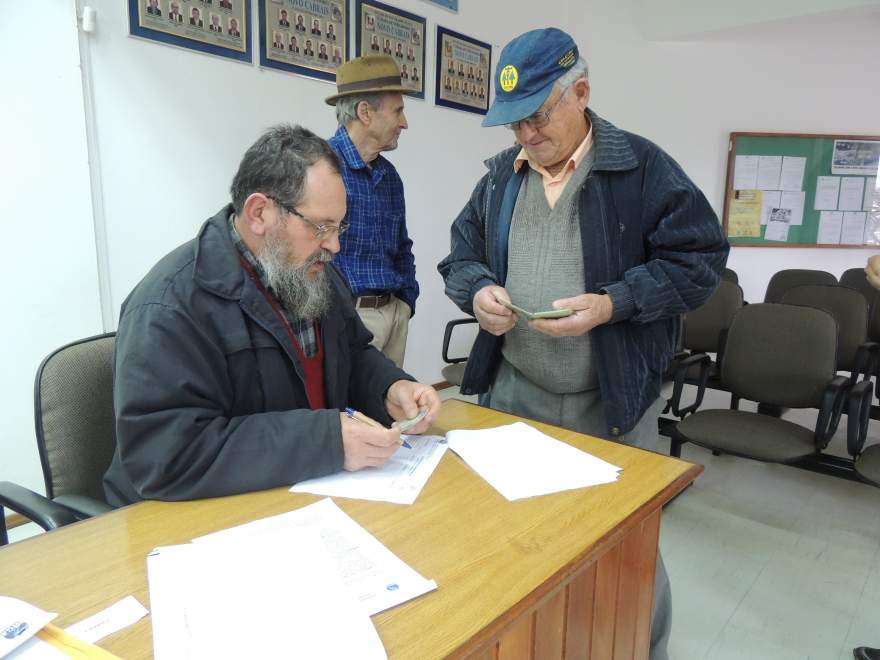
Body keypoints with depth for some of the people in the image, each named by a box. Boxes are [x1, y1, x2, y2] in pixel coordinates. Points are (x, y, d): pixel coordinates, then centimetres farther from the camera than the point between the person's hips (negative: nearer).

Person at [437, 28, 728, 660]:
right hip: (513, 392, 5)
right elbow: (460, 256, 12)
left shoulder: (644, 167, -7)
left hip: (612, 400, -4)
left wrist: (612, 304, -21)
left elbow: (700, 258, -7)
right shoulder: (501, 174, 8)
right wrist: (477, 290, -11)